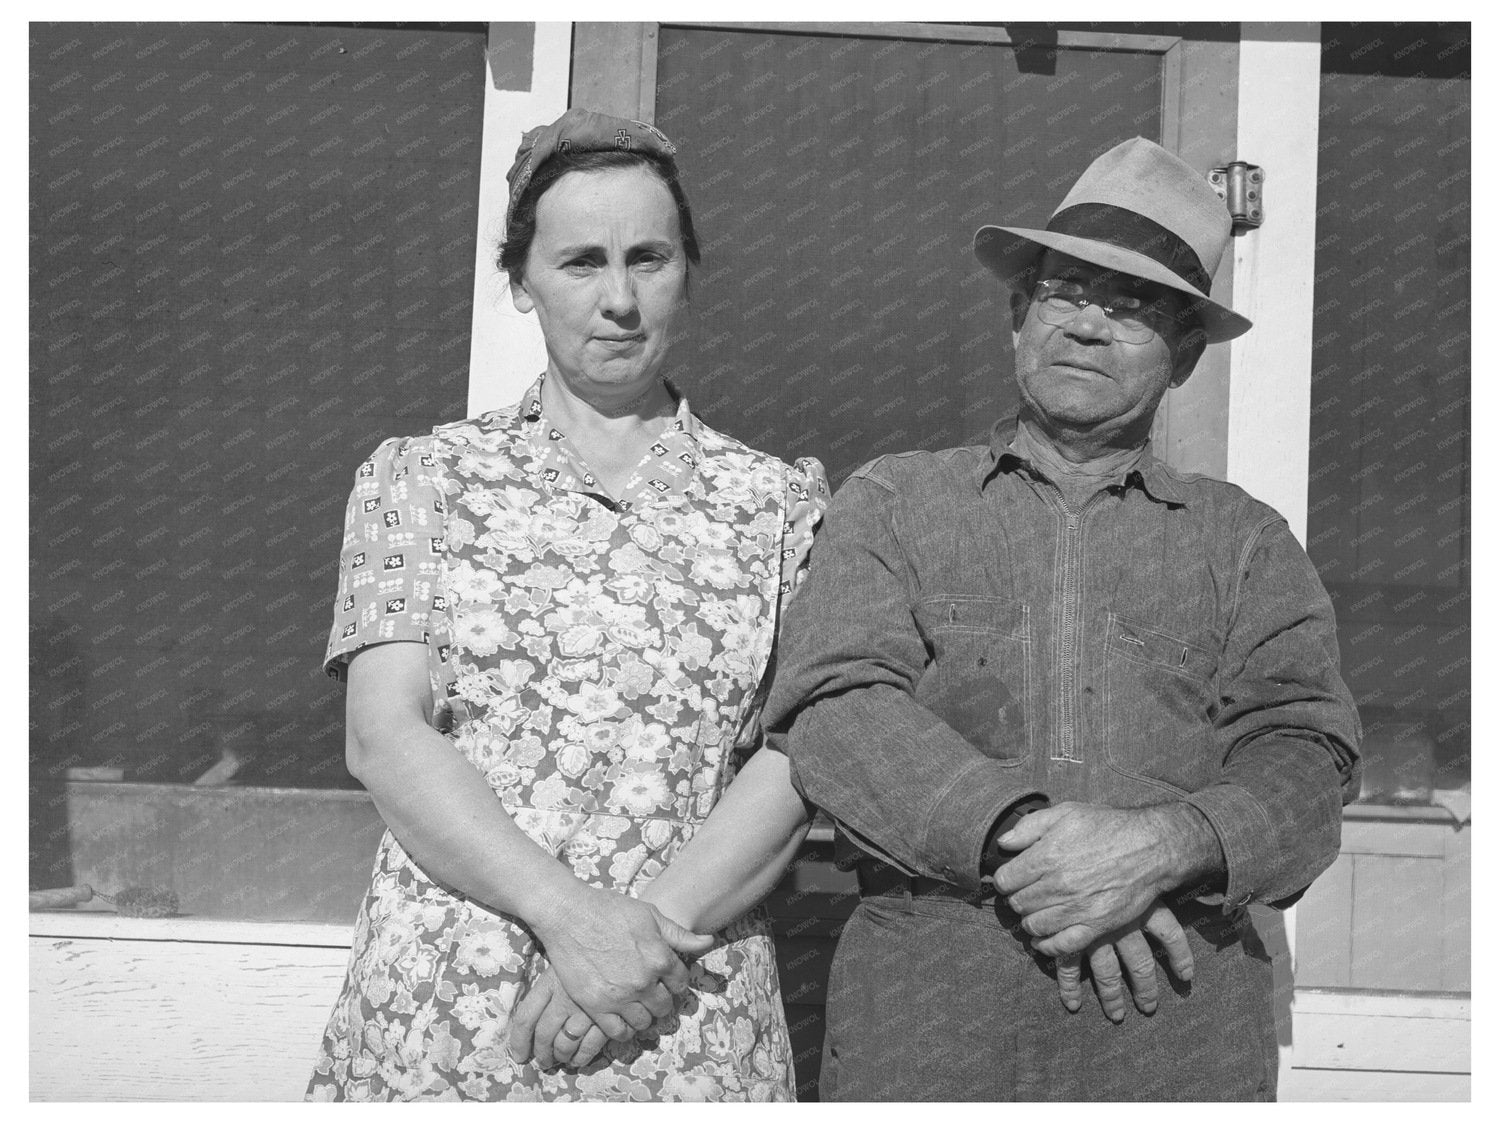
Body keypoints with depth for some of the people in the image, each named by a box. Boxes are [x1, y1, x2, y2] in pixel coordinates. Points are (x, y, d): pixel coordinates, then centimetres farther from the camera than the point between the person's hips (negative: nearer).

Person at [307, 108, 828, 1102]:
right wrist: (568, 913, -18)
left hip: (689, 1026, 1)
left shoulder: (784, 502, 5)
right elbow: (386, 737, -6)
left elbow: (805, 755, -4)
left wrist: (654, 924, -18)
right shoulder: (417, 479, 4)